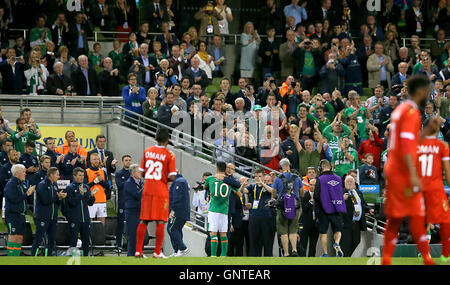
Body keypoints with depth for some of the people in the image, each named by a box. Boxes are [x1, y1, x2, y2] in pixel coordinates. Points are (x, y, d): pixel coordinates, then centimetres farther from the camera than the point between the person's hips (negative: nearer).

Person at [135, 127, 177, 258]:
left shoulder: (147, 151, 6)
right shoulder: (169, 155, -8)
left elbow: (141, 172, 9)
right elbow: (172, 177, -13)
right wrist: (165, 179, 7)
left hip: (147, 190, 4)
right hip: (161, 191, -4)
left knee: (143, 221, 8)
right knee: (160, 221, 0)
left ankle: (138, 251, 7)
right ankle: (157, 252, -2)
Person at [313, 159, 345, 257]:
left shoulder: (320, 179, -10)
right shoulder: (338, 179, 3)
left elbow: (316, 196, -11)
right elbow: (341, 194, 11)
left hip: (324, 209, -3)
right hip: (337, 209, 3)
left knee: (323, 233, 7)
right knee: (338, 229, 13)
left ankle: (325, 254, 7)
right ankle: (337, 243, -16)